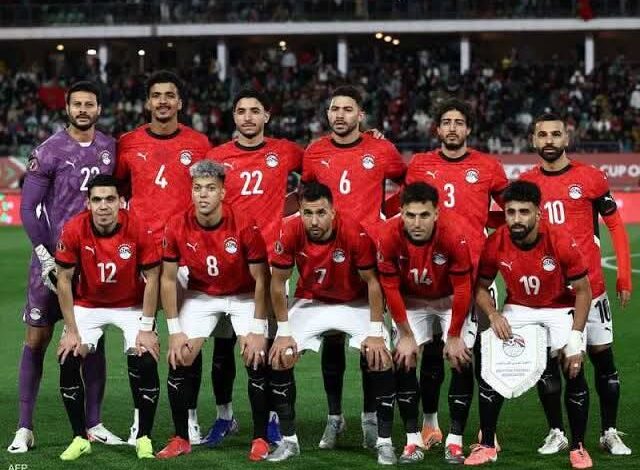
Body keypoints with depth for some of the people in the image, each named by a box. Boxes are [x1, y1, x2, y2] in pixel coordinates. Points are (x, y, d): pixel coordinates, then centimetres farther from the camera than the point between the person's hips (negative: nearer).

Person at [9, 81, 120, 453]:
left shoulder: (110, 148, 5)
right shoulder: (50, 151, -9)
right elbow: (29, 208, -8)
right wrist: (45, 257, -14)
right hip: (54, 255, -4)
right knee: (37, 338, -2)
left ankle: (94, 424, 15)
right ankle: (25, 428, 2)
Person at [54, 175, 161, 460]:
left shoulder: (138, 230, -23)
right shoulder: (74, 230, -21)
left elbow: (152, 279, -12)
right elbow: (64, 281, -11)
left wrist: (146, 329, -13)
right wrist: (72, 331, -12)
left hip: (132, 306, -1)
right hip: (88, 306, 1)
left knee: (145, 363, -18)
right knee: (68, 361, -15)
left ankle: (144, 438, 0)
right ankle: (80, 438, 1)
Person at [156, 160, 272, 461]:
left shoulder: (245, 226, -25)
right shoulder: (177, 227, -19)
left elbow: (260, 279, -16)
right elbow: (168, 280, -7)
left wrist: (258, 330, -16)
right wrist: (174, 330, -10)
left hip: (243, 296, -2)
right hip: (200, 296, 2)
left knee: (256, 361, -14)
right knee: (180, 360, -9)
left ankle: (260, 439, 1)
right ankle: (181, 439, 5)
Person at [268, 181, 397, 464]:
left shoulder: (354, 233, -29)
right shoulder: (291, 233, -24)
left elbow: (372, 282, -18)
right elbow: (278, 283, -11)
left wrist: (375, 333, -19)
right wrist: (284, 332, -11)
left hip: (354, 303, -2)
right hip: (310, 302, 2)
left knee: (380, 359, -19)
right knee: (279, 359, -13)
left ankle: (384, 441, -5)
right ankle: (288, 440, 1)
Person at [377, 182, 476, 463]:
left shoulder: (454, 234, -32)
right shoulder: (391, 237, -28)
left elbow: (462, 289, -21)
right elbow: (391, 288, -14)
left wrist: (454, 336, -13)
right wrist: (406, 334, -10)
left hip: (450, 300, -1)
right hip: (412, 301, 2)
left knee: (462, 359, -11)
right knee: (403, 363, -8)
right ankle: (413, 440, 0)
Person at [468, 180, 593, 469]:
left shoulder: (561, 242, -27)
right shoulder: (495, 244, -21)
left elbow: (582, 291, -15)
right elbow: (481, 287, -4)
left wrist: (575, 339, -19)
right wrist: (493, 315, -23)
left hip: (560, 309, -2)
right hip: (518, 308, 2)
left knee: (574, 373, -13)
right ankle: (487, 445, 6)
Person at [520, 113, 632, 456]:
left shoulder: (590, 178, -2)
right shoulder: (525, 183, 5)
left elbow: (615, 226, 3)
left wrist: (624, 275, -3)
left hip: (588, 285, -1)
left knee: (603, 359, 3)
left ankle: (610, 433, 15)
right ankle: (556, 433, 14)